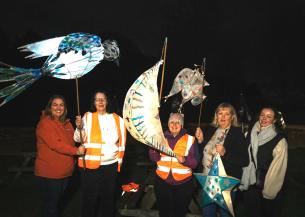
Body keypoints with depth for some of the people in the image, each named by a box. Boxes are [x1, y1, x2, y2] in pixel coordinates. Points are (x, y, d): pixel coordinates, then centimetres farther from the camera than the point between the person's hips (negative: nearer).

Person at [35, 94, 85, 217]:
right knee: (50, 205, 5)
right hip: (49, 173, -7)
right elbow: (55, 144, -25)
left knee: (58, 202, 21)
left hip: (65, 171, 7)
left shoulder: (66, 123, 10)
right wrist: (76, 151, -25)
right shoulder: (45, 123, -15)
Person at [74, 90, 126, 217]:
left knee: (109, 197, 16)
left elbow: (121, 141, 11)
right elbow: (78, 139, -9)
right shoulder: (87, 117, -3)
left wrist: (119, 160, 10)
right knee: (90, 198, 7)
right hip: (91, 164, -2)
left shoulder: (117, 119, 4)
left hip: (111, 165, 3)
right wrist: (79, 128, -27)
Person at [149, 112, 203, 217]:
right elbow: (155, 159, 0)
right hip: (162, 182, 1)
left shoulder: (189, 139, -2)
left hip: (183, 183, -1)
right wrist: (153, 148, -18)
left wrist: (184, 160, -25)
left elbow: (194, 162, -7)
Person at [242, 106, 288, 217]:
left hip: (268, 188, -4)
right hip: (250, 185, 4)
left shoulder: (280, 140, -11)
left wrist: (269, 190, -10)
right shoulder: (250, 134, 1)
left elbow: (278, 168, -11)